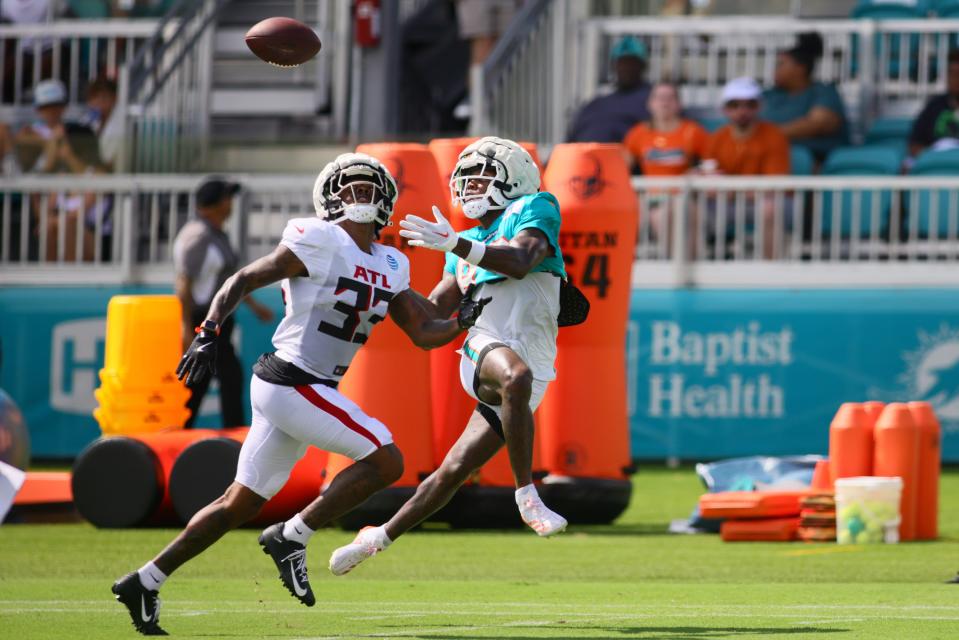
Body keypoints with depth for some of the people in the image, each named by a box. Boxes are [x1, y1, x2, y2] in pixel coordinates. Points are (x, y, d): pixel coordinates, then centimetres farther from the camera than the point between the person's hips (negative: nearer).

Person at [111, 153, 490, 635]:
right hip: (292, 383, -9)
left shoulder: (390, 269, 14)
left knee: (241, 504, 13)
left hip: (307, 391, 9)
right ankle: (290, 538, -7)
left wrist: (463, 321, -6)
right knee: (386, 460, -14)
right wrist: (209, 333, -19)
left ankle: (144, 583, 19)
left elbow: (424, 333, 14)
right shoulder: (319, 242, -9)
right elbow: (244, 280, -8)